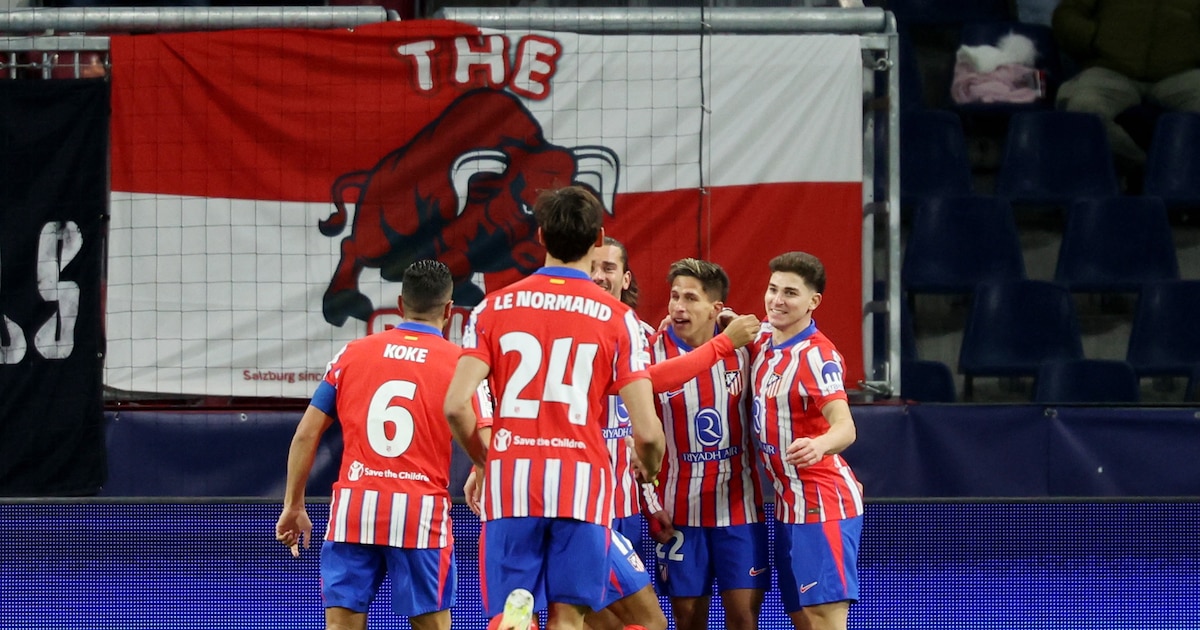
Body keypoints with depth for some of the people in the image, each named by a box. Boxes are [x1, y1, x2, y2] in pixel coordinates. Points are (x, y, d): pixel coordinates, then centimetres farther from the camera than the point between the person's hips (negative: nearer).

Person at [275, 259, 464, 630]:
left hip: (354, 506, 2)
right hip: (421, 514, -2)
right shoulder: (458, 363, 2)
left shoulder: (353, 353, 8)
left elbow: (306, 435, 8)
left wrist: (293, 506, 14)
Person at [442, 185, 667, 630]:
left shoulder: (494, 308, 6)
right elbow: (647, 431, -4)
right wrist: (649, 472, 19)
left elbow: (456, 406, -4)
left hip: (510, 482, 1)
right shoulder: (618, 319, 2)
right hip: (582, 480, -1)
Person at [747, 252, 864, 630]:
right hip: (789, 503, 9)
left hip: (822, 503, -9)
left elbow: (845, 427, -30)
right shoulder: (762, 339, 6)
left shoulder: (817, 355, -17)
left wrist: (820, 445, -53)